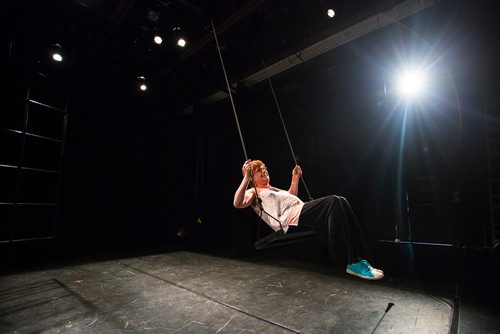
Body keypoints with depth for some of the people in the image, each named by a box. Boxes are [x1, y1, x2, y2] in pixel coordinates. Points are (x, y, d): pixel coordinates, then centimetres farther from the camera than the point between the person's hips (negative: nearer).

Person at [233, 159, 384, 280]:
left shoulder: (272, 188, 36)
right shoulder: (253, 192, 9)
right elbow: (238, 203, -12)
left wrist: (295, 178, 43)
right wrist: (246, 178, -20)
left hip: (302, 211, 9)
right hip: (290, 218, -9)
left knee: (340, 202, -15)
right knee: (334, 201, -27)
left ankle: (360, 257, -18)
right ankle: (353, 263, -28)